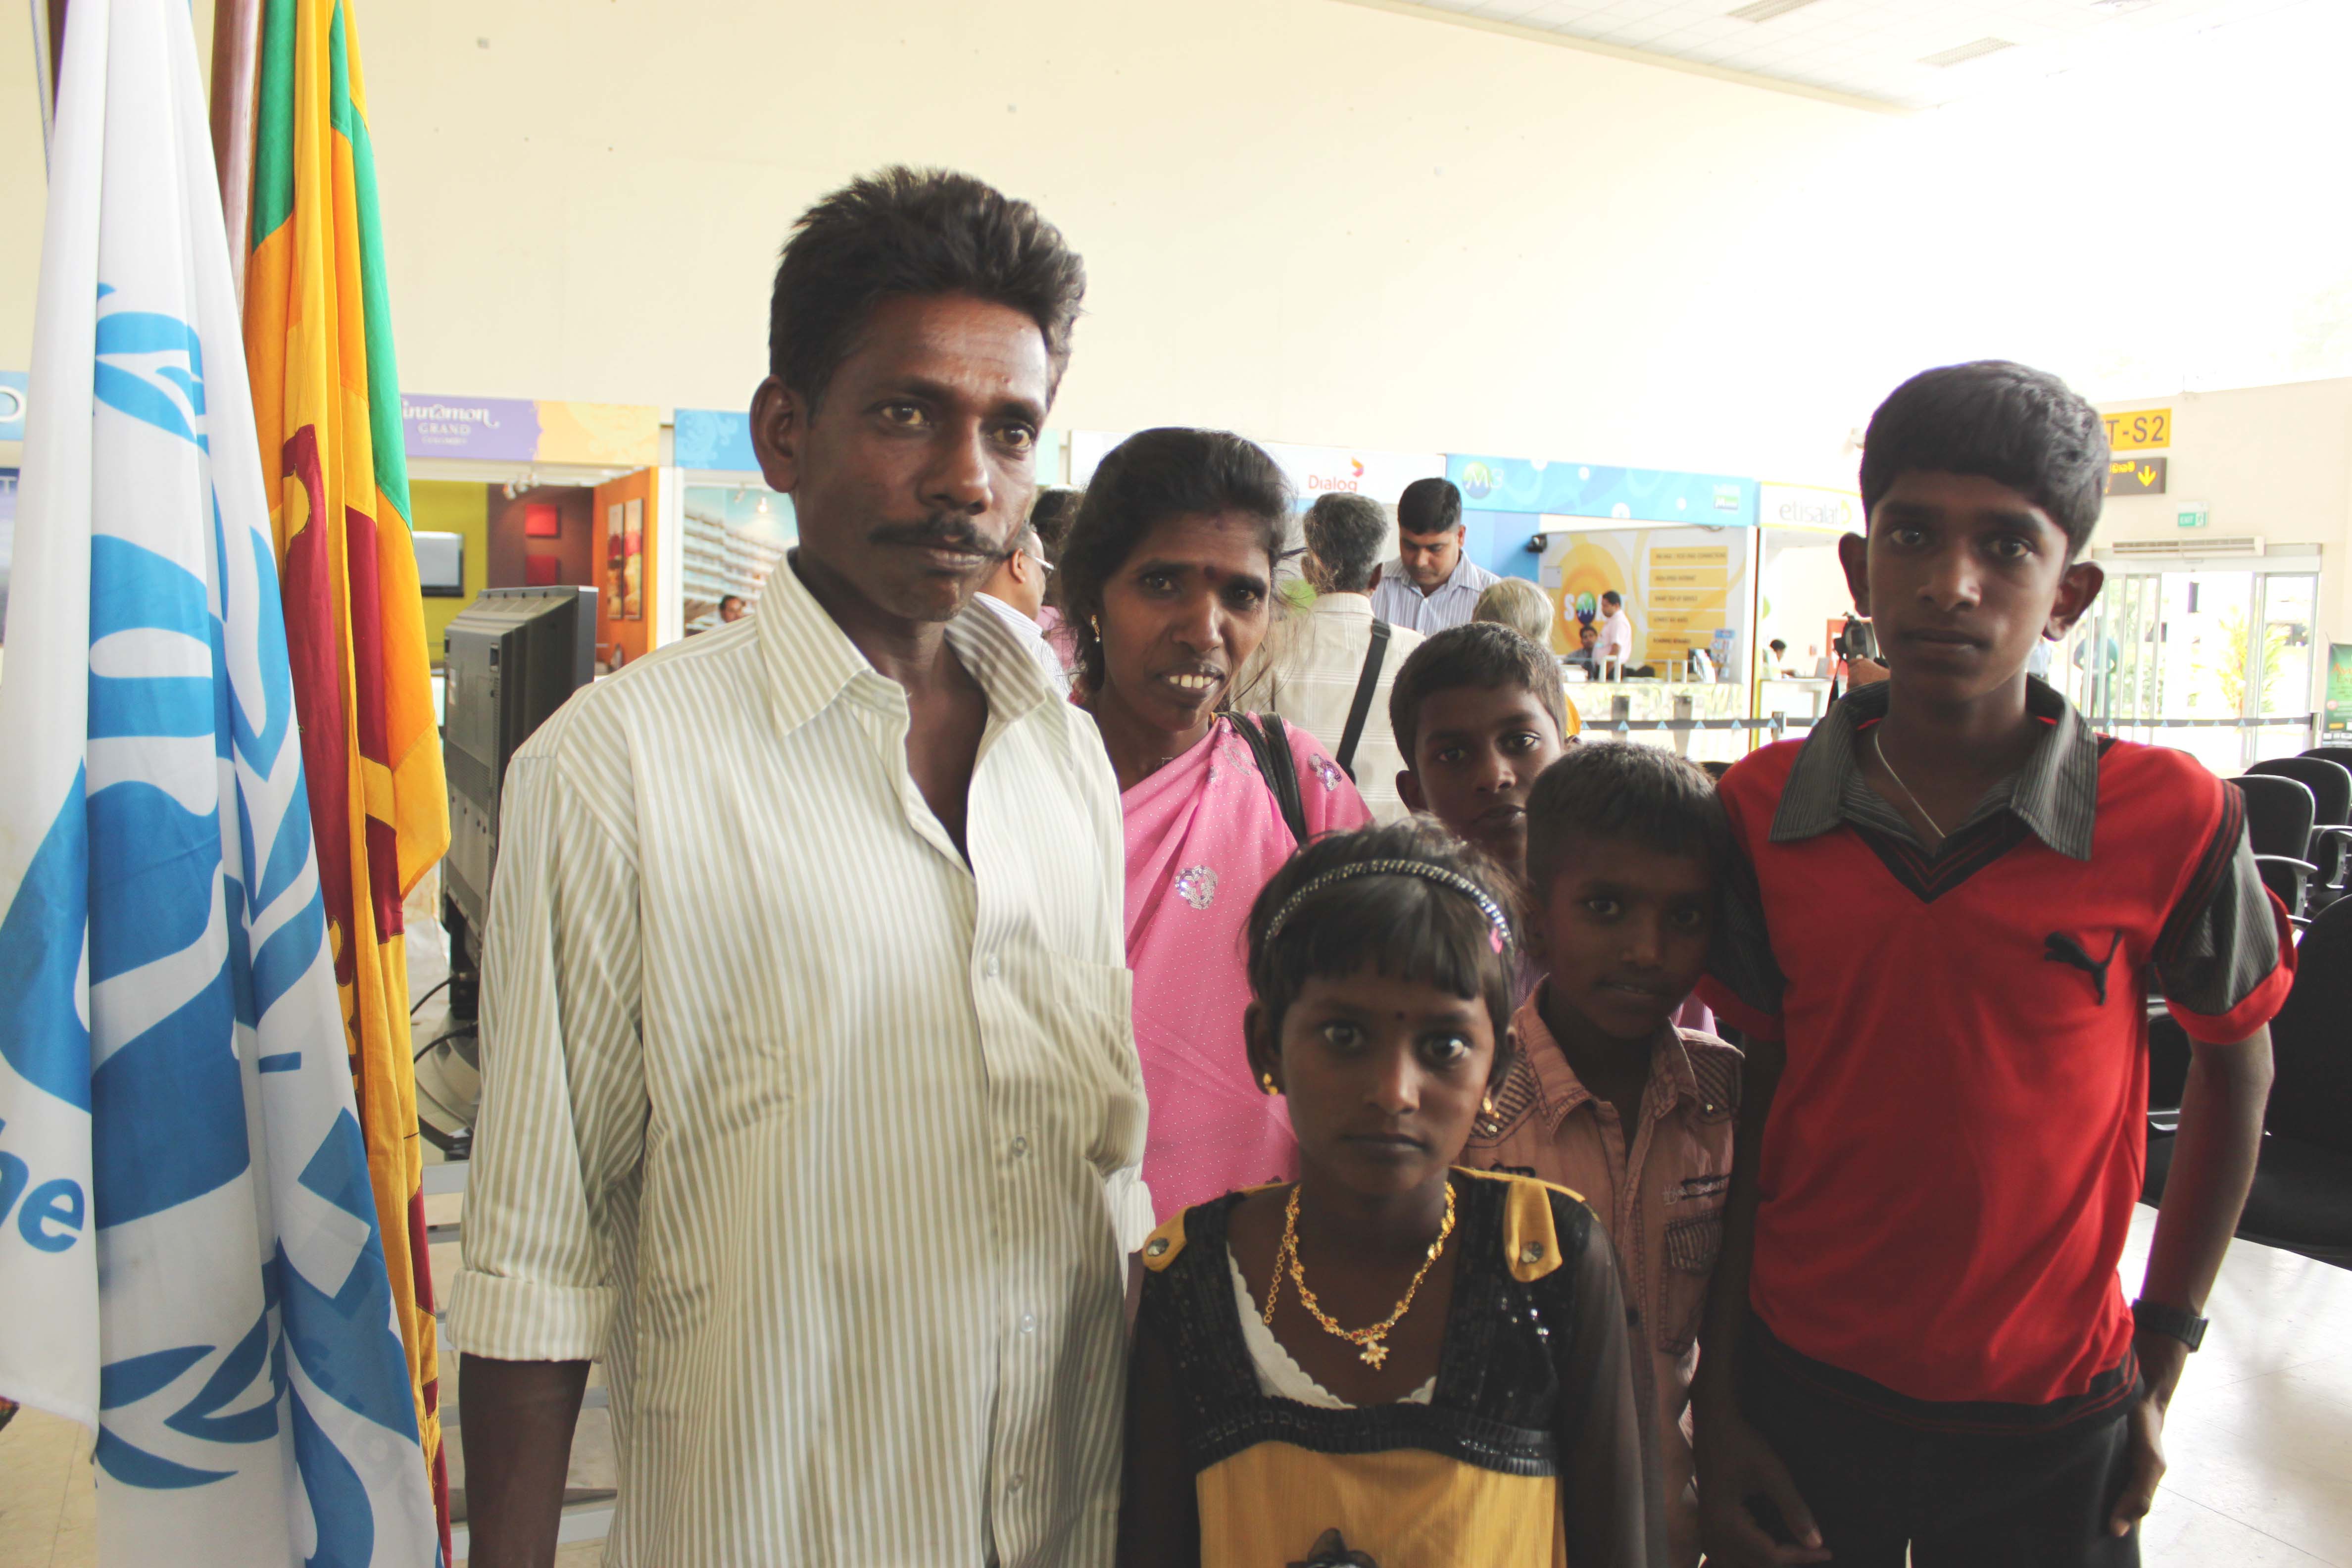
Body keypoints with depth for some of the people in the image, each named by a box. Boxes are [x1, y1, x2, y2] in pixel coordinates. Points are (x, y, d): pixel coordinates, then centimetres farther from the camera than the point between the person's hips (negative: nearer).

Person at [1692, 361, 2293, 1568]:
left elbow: (2237, 1068, 3)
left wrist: (2160, 1361, 3)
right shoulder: (1760, 815, -8)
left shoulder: (2171, 820, -13)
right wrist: (1720, 1398, 0)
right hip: (1798, 1390, 1)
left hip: (2050, 1422, -1)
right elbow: (1756, 1099, -1)